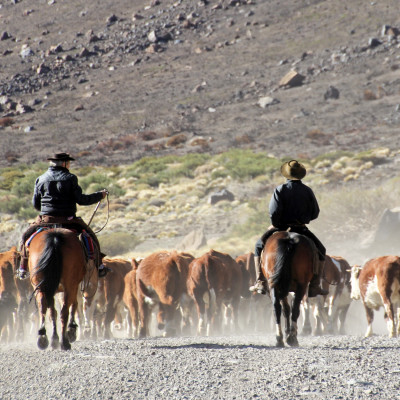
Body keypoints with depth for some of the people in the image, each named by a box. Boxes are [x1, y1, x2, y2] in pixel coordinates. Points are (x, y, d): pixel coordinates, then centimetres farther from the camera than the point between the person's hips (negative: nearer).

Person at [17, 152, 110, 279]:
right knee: (91, 236, 17)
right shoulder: (70, 178, -6)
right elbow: (81, 200, -9)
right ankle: (99, 266, 15)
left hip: (46, 220, 2)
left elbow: (35, 203, 7)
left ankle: (23, 268, 15)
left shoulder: (40, 179, 3)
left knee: (26, 236, 22)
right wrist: (99, 195, 4)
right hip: (68, 220, -2)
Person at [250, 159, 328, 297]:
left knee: (259, 246, 23)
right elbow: (315, 213, 6)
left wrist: (275, 225, 2)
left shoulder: (280, 190, -7)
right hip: (301, 229, 1)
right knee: (320, 251, 22)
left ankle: (261, 282, 11)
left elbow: (274, 212, -16)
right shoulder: (307, 191, 1)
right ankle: (314, 286, 11)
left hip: (282, 227, -1)